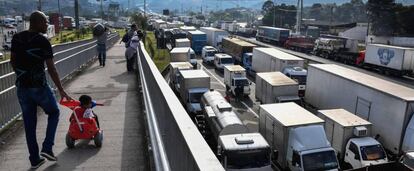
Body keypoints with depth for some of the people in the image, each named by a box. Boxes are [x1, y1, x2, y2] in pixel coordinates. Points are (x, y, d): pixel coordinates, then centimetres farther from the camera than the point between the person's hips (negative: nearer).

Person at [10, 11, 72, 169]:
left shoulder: (16, 38, 4)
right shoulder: (43, 41, -13)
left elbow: (13, 62, 12)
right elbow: (51, 69, -14)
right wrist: (61, 90, -10)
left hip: (22, 87, 5)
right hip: (39, 86, -5)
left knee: (29, 123, 13)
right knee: (54, 112, 19)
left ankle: (34, 159, 21)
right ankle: (47, 148, 8)